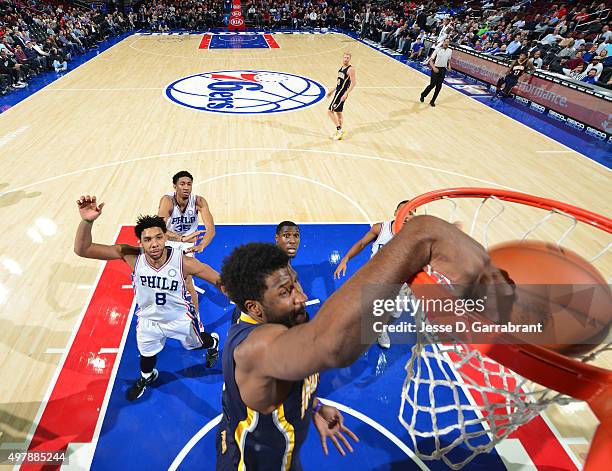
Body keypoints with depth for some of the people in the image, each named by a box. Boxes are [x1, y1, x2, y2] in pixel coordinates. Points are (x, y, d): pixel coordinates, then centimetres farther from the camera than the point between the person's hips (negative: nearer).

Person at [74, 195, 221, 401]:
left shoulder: (183, 262, -37)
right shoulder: (131, 256, -31)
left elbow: (220, 282, -28)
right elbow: (82, 250, -35)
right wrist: (87, 221, -54)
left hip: (179, 318, -2)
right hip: (148, 320, 2)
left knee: (199, 342, 28)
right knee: (147, 355, 29)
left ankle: (213, 342, 66)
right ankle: (147, 377, 67)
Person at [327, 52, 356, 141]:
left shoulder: (350, 69, -14)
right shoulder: (341, 67, 12)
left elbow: (354, 83, -19)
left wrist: (346, 94, -26)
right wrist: (332, 90, 23)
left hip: (342, 93, -9)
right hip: (338, 92, 9)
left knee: (330, 111, -11)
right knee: (338, 113, 15)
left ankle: (339, 130, -6)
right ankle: (339, 131, 24)